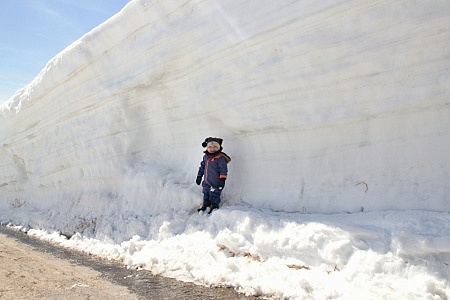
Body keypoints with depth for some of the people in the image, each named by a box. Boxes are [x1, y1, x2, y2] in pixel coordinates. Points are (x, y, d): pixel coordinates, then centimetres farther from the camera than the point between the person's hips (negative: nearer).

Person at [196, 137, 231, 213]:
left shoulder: (220, 158, -14)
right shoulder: (205, 157, 9)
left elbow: (223, 169, -16)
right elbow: (202, 167, 21)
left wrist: (222, 179, -22)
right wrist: (199, 176, 23)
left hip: (215, 183, -7)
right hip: (206, 181, 7)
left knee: (214, 195, 0)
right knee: (206, 194, 18)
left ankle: (214, 207, 16)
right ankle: (205, 206, 34)